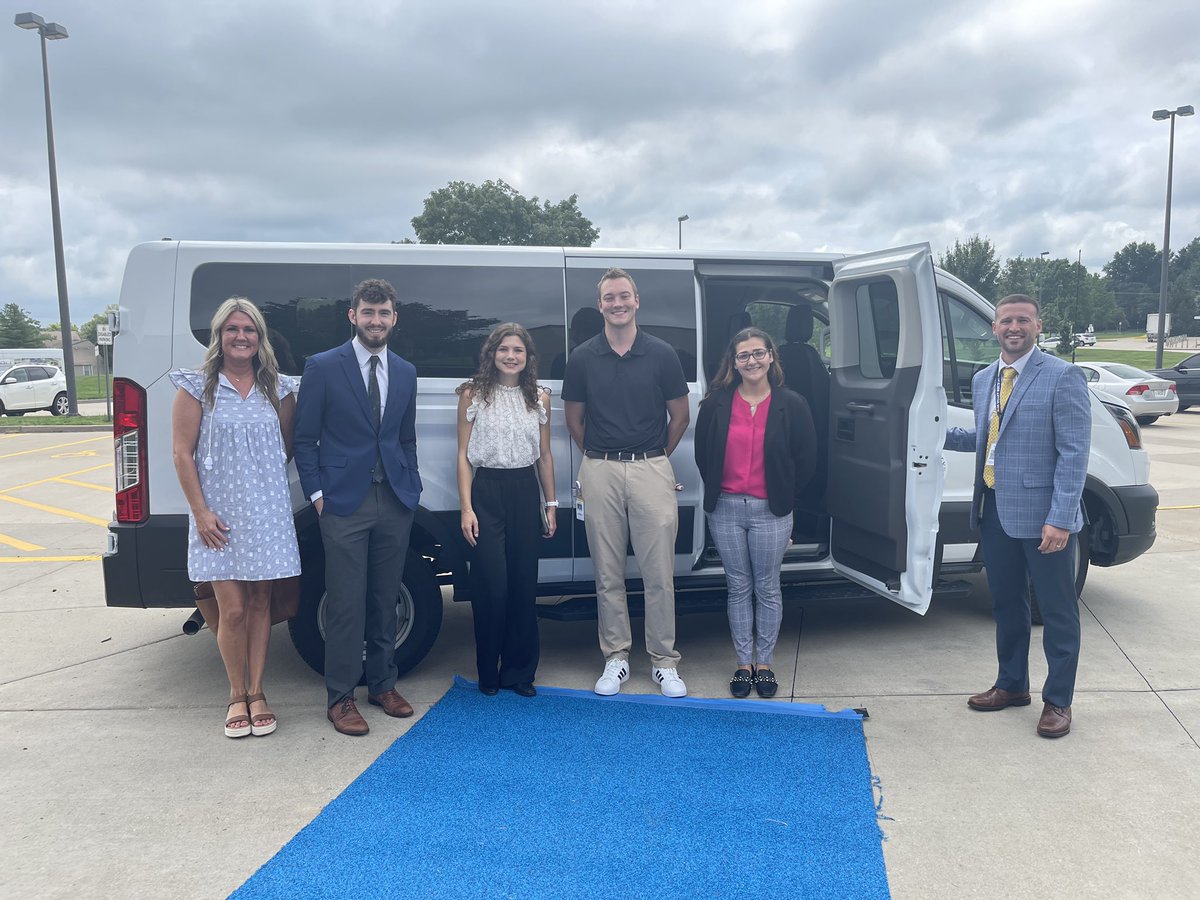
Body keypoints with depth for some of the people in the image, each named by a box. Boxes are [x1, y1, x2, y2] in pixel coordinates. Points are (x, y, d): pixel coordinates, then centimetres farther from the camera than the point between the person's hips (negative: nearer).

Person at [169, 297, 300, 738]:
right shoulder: (197, 386, -2)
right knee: (232, 609, -1)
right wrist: (201, 511, -9)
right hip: (219, 514, -2)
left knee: (260, 605, 8)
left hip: (268, 511, 3)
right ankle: (237, 696, 17)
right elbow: (182, 453, -4)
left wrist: (265, 475, 3)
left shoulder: (277, 388, 6)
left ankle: (256, 693, 20)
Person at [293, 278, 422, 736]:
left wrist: (412, 488, 10)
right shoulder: (322, 367, -2)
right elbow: (305, 439, -1)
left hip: (395, 503, 4)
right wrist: (316, 493, -7)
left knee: (385, 600, 13)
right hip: (344, 504, -4)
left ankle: (382, 684, 27)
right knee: (346, 604, -1)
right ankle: (340, 697, 12)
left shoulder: (405, 372, 12)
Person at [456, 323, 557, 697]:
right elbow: (464, 455, -1)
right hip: (487, 493, -3)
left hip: (525, 493, 3)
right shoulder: (473, 395, 1)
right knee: (491, 585, -4)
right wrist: (466, 507, -8)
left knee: (524, 584, 6)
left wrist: (551, 503, 10)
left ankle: (519, 671, 19)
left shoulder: (539, 398, 8)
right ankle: (488, 673, 13)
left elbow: (544, 456, 13)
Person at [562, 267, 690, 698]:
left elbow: (680, 416, 10)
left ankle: (664, 661, 14)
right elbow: (573, 418, 14)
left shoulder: (661, 354, 1)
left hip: (651, 470, -1)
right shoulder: (583, 358, 4)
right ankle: (615, 658, 20)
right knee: (608, 574, 7)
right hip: (600, 472, 1)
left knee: (659, 574, 1)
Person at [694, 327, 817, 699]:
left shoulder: (792, 405, -3)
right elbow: (703, 454, 9)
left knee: (767, 588, 8)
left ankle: (764, 663, 22)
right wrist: (717, 491, 9)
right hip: (726, 508, 2)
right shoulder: (716, 403, 1)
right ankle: (743, 663, 21)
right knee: (738, 588, 10)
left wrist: (785, 498, 4)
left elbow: (806, 459, 2)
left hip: (771, 512, -1)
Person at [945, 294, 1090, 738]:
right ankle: (1012, 685, 35)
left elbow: (1073, 453, -15)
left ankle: (1057, 700, 21)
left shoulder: (1062, 377, -11)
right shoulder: (983, 379, 10)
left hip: (1043, 517, -6)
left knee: (1057, 611, 7)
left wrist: (1059, 519, -21)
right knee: (1006, 604, 18)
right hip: (994, 511, 7)